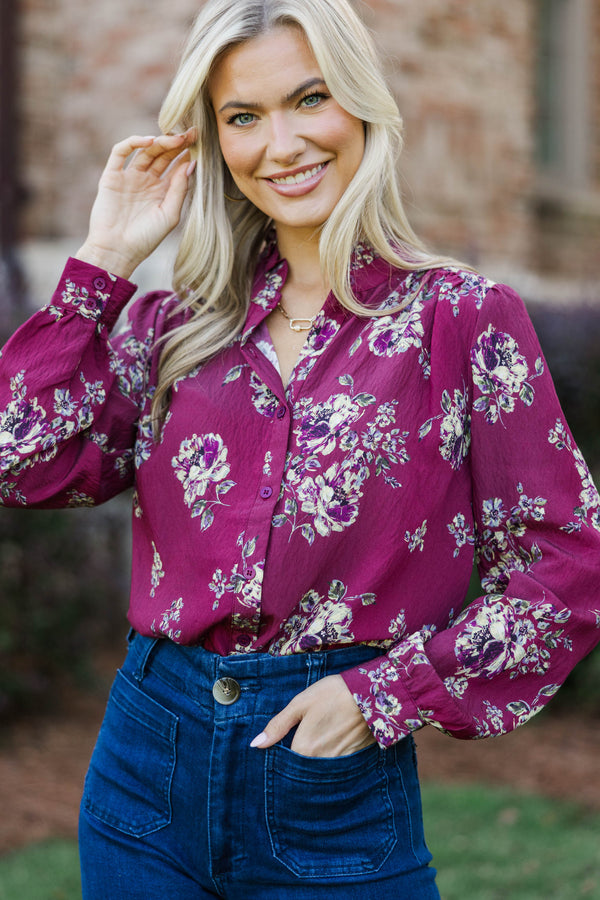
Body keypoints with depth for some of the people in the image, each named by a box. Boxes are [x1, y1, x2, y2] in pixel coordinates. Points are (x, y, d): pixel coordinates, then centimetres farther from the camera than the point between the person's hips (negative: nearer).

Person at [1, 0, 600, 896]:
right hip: (152, 757, 3)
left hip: (337, 788, -3)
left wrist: (385, 689, -12)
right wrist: (106, 259, -3)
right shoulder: (181, 323, 5)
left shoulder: (464, 316, -6)